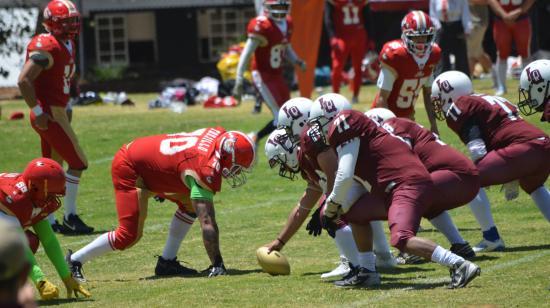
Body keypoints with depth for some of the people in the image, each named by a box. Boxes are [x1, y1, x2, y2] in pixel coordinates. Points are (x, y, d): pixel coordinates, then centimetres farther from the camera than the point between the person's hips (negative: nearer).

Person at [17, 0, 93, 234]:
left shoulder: (67, 45, 11)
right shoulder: (46, 48, -19)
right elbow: (24, 80, -24)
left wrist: (66, 107, 17)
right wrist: (38, 112, -20)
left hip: (57, 112, 9)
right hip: (48, 115, -9)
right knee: (77, 162, -5)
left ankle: (47, 221, 15)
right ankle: (70, 218, 1)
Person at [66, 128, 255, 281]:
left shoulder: (218, 136, -7)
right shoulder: (205, 172, -30)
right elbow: (207, 222, -30)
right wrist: (217, 265, -28)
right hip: (128, 168, -10)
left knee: (190, 204, 5)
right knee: (130, 235, -11)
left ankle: (167, 262, 10)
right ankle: (75, 261, 4)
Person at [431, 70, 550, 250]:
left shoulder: (461, 106, 4)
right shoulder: (494, 101, 30)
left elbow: (478, 152, -5)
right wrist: (511, 179, 34)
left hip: (523, 149, -9)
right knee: (534, 187, 37)